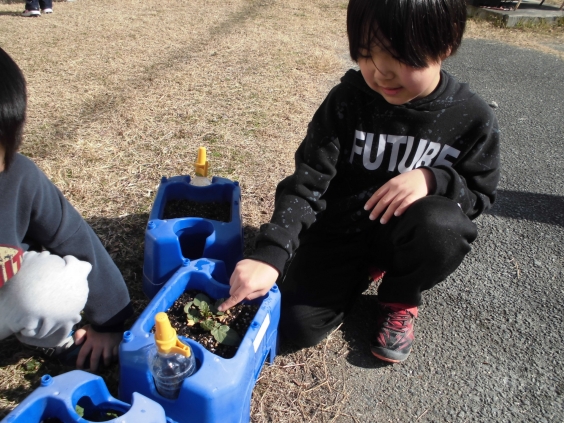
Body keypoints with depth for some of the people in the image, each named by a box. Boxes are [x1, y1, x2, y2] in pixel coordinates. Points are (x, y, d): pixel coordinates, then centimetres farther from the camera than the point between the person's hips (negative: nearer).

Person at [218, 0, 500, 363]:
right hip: (340, 228, 0)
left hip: (406, 236, 1)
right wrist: (270, 255, -34)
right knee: (299, 326, -13)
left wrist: (432, 179, -27)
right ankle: (367, 268, 16)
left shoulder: (473, 118, -13)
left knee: (441, 225, -34)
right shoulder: (348, 100, -16)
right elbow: (307, 182, -20)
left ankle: (400, 299, 1)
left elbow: (480, 194, -2)